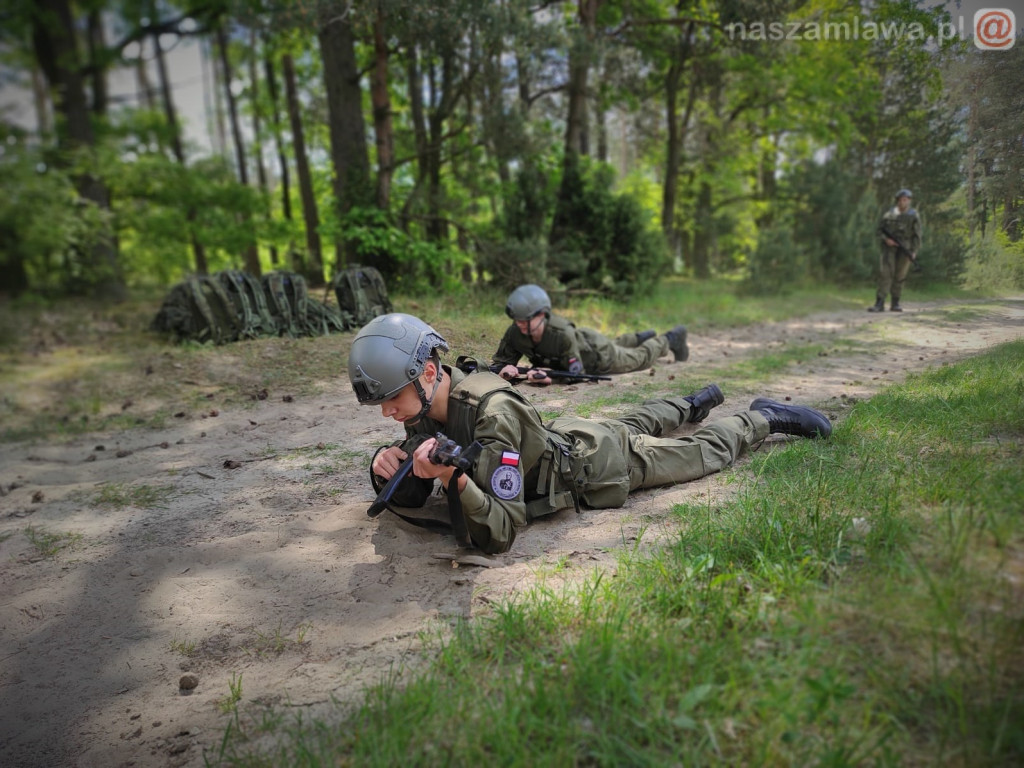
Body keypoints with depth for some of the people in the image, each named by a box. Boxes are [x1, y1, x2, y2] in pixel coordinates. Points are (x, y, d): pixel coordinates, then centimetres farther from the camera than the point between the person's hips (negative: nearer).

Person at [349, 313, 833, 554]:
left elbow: (500, 534, -43)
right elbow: (410, 498, -7)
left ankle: (764, 419, 38)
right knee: (634, 426, 35)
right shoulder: (424, 409, -18)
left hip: (596, 465, -7)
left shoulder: (492, 413, -41)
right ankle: (694, 405, 61)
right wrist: (387, 467, -27)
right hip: (560, 436, 7)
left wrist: (452, 476, -57)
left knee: (703, 452, 14)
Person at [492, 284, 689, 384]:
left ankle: (670, 339, 50)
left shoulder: (562, 334, -46)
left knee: (640, 358, 23)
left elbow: (576, 373, -40)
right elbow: (499, 361, -22)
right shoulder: (514, 333, -32)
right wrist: (505, 368, -45)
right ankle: (638, 338, 65)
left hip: (597, 352, -5)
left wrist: (547, 376, -56)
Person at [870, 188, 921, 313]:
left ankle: (895, 303, 12)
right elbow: (880, 229, 8)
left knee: (900, 276, 3)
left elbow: (917, 235, 2)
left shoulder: (914, 216, 2)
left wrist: (914, 251, -7)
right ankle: (880, 303, -17)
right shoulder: (889, 214, 3)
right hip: (890, 246, 0)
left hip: (905, 249, 0)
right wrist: (886, 239, -11)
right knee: (885, 273, -11)